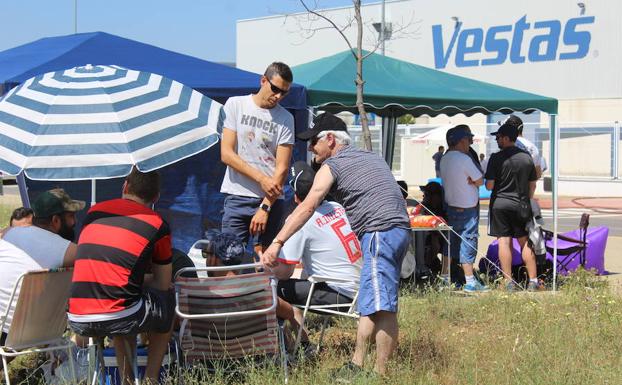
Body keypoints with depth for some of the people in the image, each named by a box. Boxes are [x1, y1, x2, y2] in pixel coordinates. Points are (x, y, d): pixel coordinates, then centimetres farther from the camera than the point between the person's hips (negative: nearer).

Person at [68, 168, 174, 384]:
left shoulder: (94, 212, 16)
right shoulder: (156, 224, 4)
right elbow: (163, 284, 12)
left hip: (77, 322, 4)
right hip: (119, 319, -4)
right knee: (167, 300, 25)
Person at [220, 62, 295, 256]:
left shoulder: (285, 119, 3)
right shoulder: (235, 104, 4)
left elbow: (282, 168, -1)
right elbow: (226, 154, -3)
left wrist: (265, 207, -10)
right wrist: (262, 178, -11)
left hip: (271, 200, 0)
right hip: (237, 197, 0)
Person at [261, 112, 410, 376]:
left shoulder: (332, 166, 1)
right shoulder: (371, 157, 26)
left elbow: (307, 207, -10)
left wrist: (277, 242, -15)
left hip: (380, 231, -9)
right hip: (401, 229, 9)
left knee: (381, 307, -13)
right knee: (369, 304, 13)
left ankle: (381, 374, -17)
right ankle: (356, 366, 15)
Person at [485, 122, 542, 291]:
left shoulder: (496, 158, -10)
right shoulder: (527, 157, 4)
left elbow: (489, 185, -11)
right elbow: (532, 185, 9)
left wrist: (487, 184, 12)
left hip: (500, 204, -3)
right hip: (520, 205, 4)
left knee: (504, 242, 0)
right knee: (525, 242, 10)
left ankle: (509, 283, -1)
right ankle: (533, 281, 9)